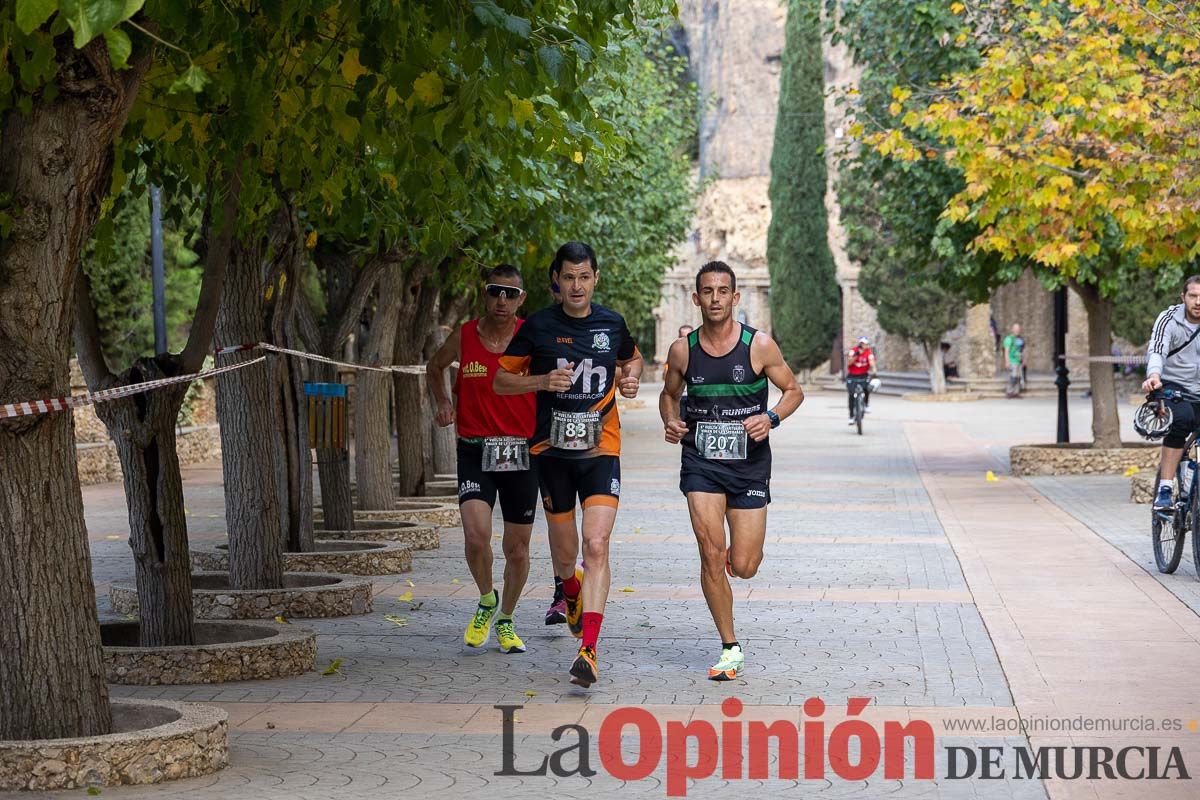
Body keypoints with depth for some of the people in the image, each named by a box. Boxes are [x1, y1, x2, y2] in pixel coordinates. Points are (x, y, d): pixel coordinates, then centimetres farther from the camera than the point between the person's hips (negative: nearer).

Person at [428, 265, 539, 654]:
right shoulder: (463, 338, 0)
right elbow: (435, 365, 22)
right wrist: (443, 402, 6)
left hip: (522, 454, 0)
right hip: (476, 451, 0)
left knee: (517, 549, 8)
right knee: (476, 536, -20)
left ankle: (505, 620, 32)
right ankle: (486, 601, 10)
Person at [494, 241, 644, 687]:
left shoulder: (612, 324, 4)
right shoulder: (538, 327, -2)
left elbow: (632, 359, 25)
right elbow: (501, 381, 3)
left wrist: (631, 379, 2)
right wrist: (542, 380, -14)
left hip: (600, 450, 0)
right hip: (552, 450, 0)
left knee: (596, 545, -16)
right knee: (564, 553, 11)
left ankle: (589, 650, -20)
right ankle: (570, 592, 49)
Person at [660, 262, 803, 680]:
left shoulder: (760, 345, -7)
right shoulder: (682, 350, -1)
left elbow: (793, 391, 4)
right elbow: (669, 394, 16)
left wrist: (771, 418, -15)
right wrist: (671, 422, -5)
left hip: (749, 464, -1)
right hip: (701, 462, 1)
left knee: (743, 567, -1)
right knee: (711, 554, -12)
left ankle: (740, 549, 38)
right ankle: (730, 649, 1)